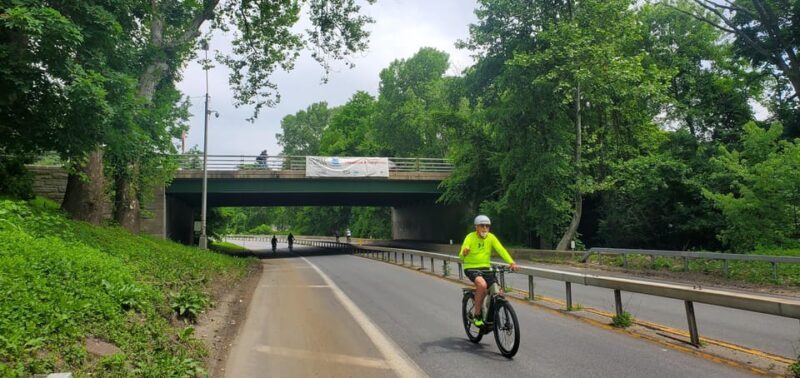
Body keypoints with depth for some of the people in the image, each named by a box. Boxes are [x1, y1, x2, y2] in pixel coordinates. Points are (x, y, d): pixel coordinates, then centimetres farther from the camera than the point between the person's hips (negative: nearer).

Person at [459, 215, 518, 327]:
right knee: (482, 284, -33)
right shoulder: (470, 237, -13)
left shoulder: (491, 237, -2)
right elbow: (461, 256, -21)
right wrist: (464, 253, -46)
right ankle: (477, 314, -16)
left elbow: (501, 250, -13)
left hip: (485, 268, 5)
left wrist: (511, 262, -28)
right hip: (471, 268, -4)